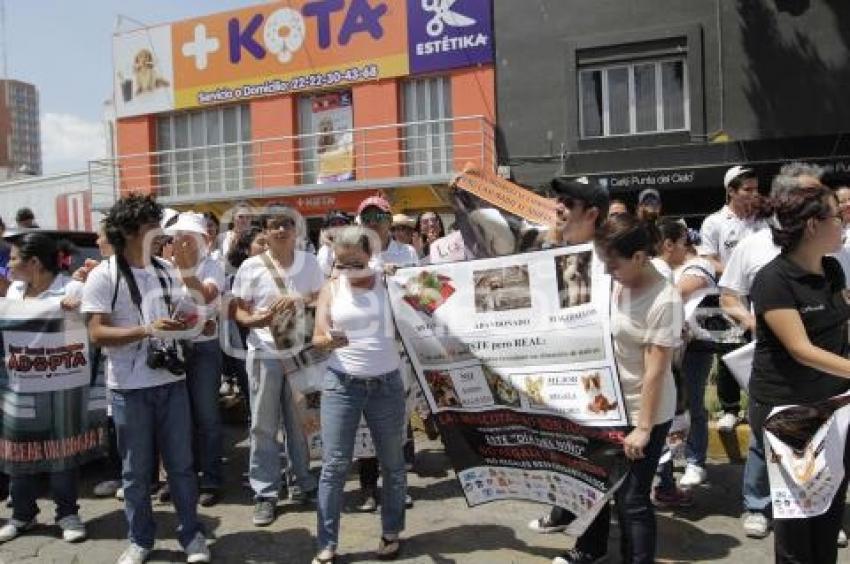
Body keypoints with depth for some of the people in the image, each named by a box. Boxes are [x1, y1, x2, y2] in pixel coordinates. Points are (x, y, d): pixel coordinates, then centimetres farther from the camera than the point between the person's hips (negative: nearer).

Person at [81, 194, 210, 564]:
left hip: (172, 381, 3)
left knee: (181, 463, 11)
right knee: (136, 469, 11)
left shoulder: (167, 270, 6)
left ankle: (192, 534, 25)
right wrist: (146, 330, -23)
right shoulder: (103, 276, -7)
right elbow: (97, 334, -12)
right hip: (129, 387, -3)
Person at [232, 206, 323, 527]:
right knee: (264, 426, 4)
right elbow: (237, 310, 0)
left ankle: (304, 483, 28)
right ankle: (265, 493, 15)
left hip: (301, 351, 2)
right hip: (264, 353, -2)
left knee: (301, 422, 12)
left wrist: (299, 300, -10)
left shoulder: (309, 262, 4)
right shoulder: (251, 267, -4)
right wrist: (254, 320, -22)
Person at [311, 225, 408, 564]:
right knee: (334, 465, -1)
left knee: (392, 463, 11)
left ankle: (391, 533, 30)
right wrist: (327, 340, -28)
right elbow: (317, 337, -5)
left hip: (387, 384, 0)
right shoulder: (331, 288, 2)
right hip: (341, 384, 0)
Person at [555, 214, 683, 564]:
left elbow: (655, 371, -21)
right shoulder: (618, 285, -1)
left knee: (630, 498, 1)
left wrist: (643, 428, -19)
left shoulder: (664, 302, -22)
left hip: (644, 412, -8)